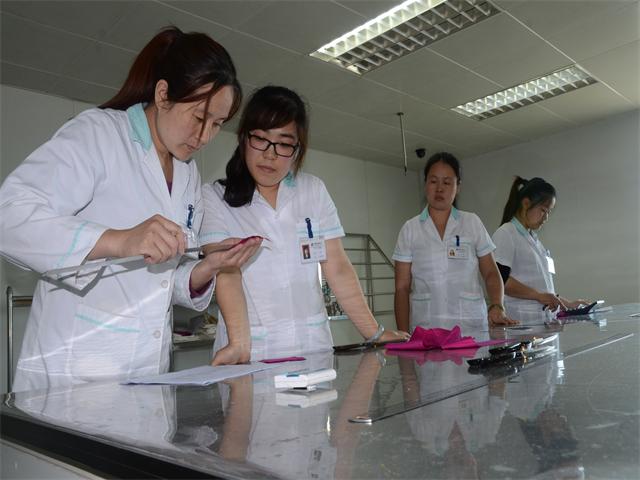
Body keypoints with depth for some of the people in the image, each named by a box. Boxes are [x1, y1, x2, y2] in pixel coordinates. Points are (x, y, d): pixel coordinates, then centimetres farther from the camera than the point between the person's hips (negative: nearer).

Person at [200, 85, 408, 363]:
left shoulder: (314, 191, 10)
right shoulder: (214, 198, 2)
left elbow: (338, 269, 6)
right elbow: (226, 274, -10)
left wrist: (375, 334, -1)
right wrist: (239, 344, -23)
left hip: (313, 346, 2)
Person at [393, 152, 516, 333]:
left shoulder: (472, 223, 6)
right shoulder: (410, 229, 4)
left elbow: (490, 273, 10)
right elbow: (402, 288, 3)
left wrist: (496, 306, -8)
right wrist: (404, 336, -4)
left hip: (471, 326, 1)